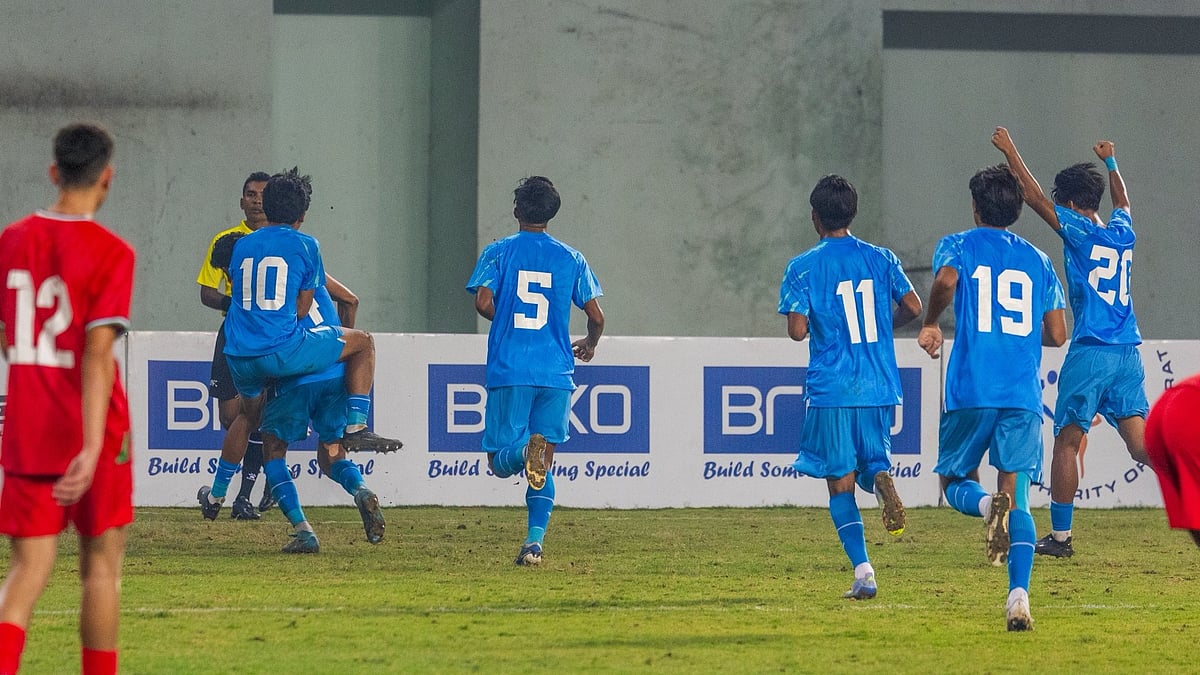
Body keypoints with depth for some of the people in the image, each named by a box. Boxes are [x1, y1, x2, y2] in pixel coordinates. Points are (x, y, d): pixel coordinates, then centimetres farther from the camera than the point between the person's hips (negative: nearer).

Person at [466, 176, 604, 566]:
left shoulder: (499, 252, 2)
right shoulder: (570, 259, 8)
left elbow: (483, 303, -9)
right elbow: (596, 316, 6)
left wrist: (509, 322, 13)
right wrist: (590, 344, 29)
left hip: (509, 372, -2)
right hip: (556, 373, 2)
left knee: (500, 461, 2)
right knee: (544, 465, 9)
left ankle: (524, 451, -34)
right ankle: (535, 541, -5)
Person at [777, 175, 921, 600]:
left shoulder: (803, 267, -4)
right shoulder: (880, 258, 5)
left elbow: (797, 330, -11)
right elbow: (912, 306, 1)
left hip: (831, 390, -3)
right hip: (879, 389, 3)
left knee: (841, 482, 3)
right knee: (871, 461, 17)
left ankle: (863, 572, -9)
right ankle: (881, 478, -22)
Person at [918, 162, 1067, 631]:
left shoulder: (958, 246, 7)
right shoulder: (1037, 260, 16)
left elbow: (945, 280, -17)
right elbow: (1057, 335, 14)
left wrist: (931, 325, 1)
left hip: (971, 390, -2)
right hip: (1024, 396, 2)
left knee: (955, 482, 14)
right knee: (1018, 500, 2)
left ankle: (987, 505, -22)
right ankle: (1019, 596, -17)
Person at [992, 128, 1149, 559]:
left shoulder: (1079, 231, -4)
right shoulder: (1122, 234, 12)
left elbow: (1033, 196, -1)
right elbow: (1122, 201, 36)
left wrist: (1009, 151, 9)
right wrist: (1109, 162, 51)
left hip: (1089, 353, -5)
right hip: (1128, 354, 5)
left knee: (1068, 441, 4)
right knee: (1141, 443, 1)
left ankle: (1060, 536, 7)